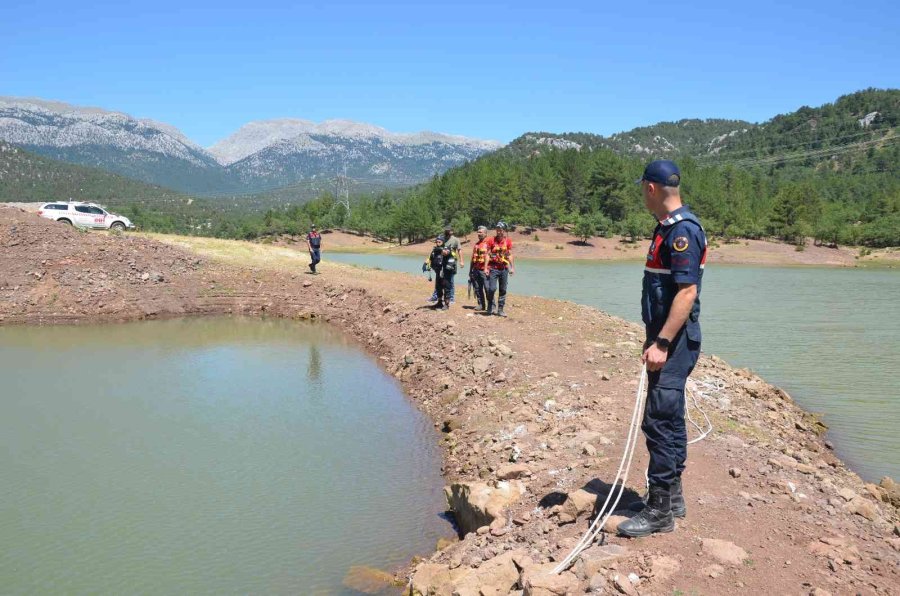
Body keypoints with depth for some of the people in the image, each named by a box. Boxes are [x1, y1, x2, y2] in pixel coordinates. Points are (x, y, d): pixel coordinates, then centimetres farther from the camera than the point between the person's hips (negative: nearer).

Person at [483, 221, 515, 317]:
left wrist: (512, 267, 1)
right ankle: (490, 306, 13)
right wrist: (486, 267, -8)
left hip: (504, 268, 3)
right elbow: (488, 254, -2)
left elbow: (510, 255, 8)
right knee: (492, 288, -11)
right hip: (493, 268, -2)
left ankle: (500, 309, 13)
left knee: (503, 290, 5)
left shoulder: (508, 241, 5)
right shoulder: (491, 240, -1)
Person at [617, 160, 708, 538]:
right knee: (669, 419, 16)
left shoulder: (682, 230, -17)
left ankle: (660, 510, 0)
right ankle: (672, 497, 27)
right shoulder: (669, 227, 15)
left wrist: (662, 343, -25)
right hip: (667, 338, 11)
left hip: (674, 342, -11)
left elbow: (687, 292, -23)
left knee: (660, 421, -8)